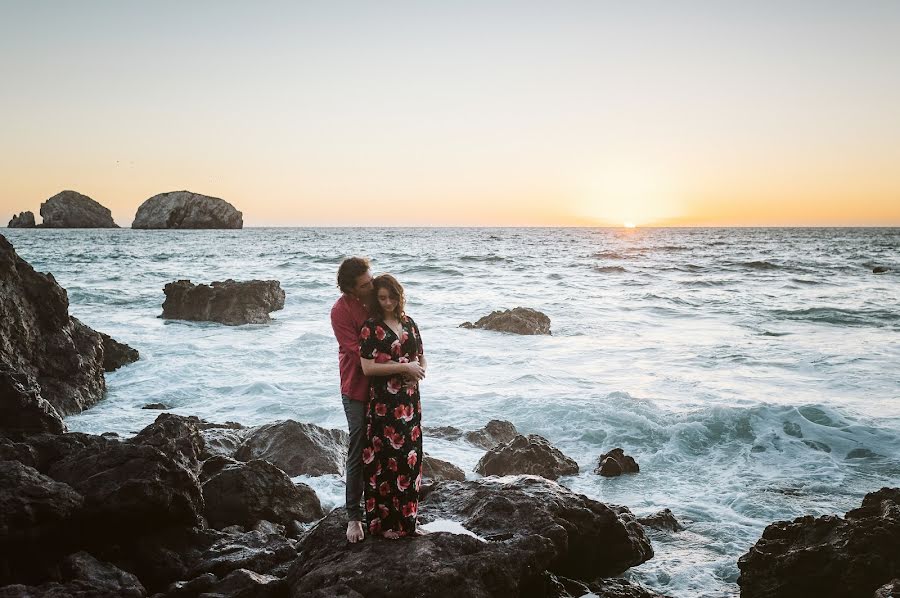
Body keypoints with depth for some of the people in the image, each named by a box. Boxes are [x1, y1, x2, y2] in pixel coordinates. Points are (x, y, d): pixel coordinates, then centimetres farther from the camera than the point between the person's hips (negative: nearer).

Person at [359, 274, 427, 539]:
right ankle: (383, 522, 11)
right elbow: (367, 368, -14)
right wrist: (404, 367, -14)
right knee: (385, 460, -3)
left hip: (410, 401, 6)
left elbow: (422, 359, 17)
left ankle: (406, 519, 22)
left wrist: (417, 373, -5)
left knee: (410, 458, 8)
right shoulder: (371, 328, -6)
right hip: (383, 404, -5)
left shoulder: (409, 324, 11)